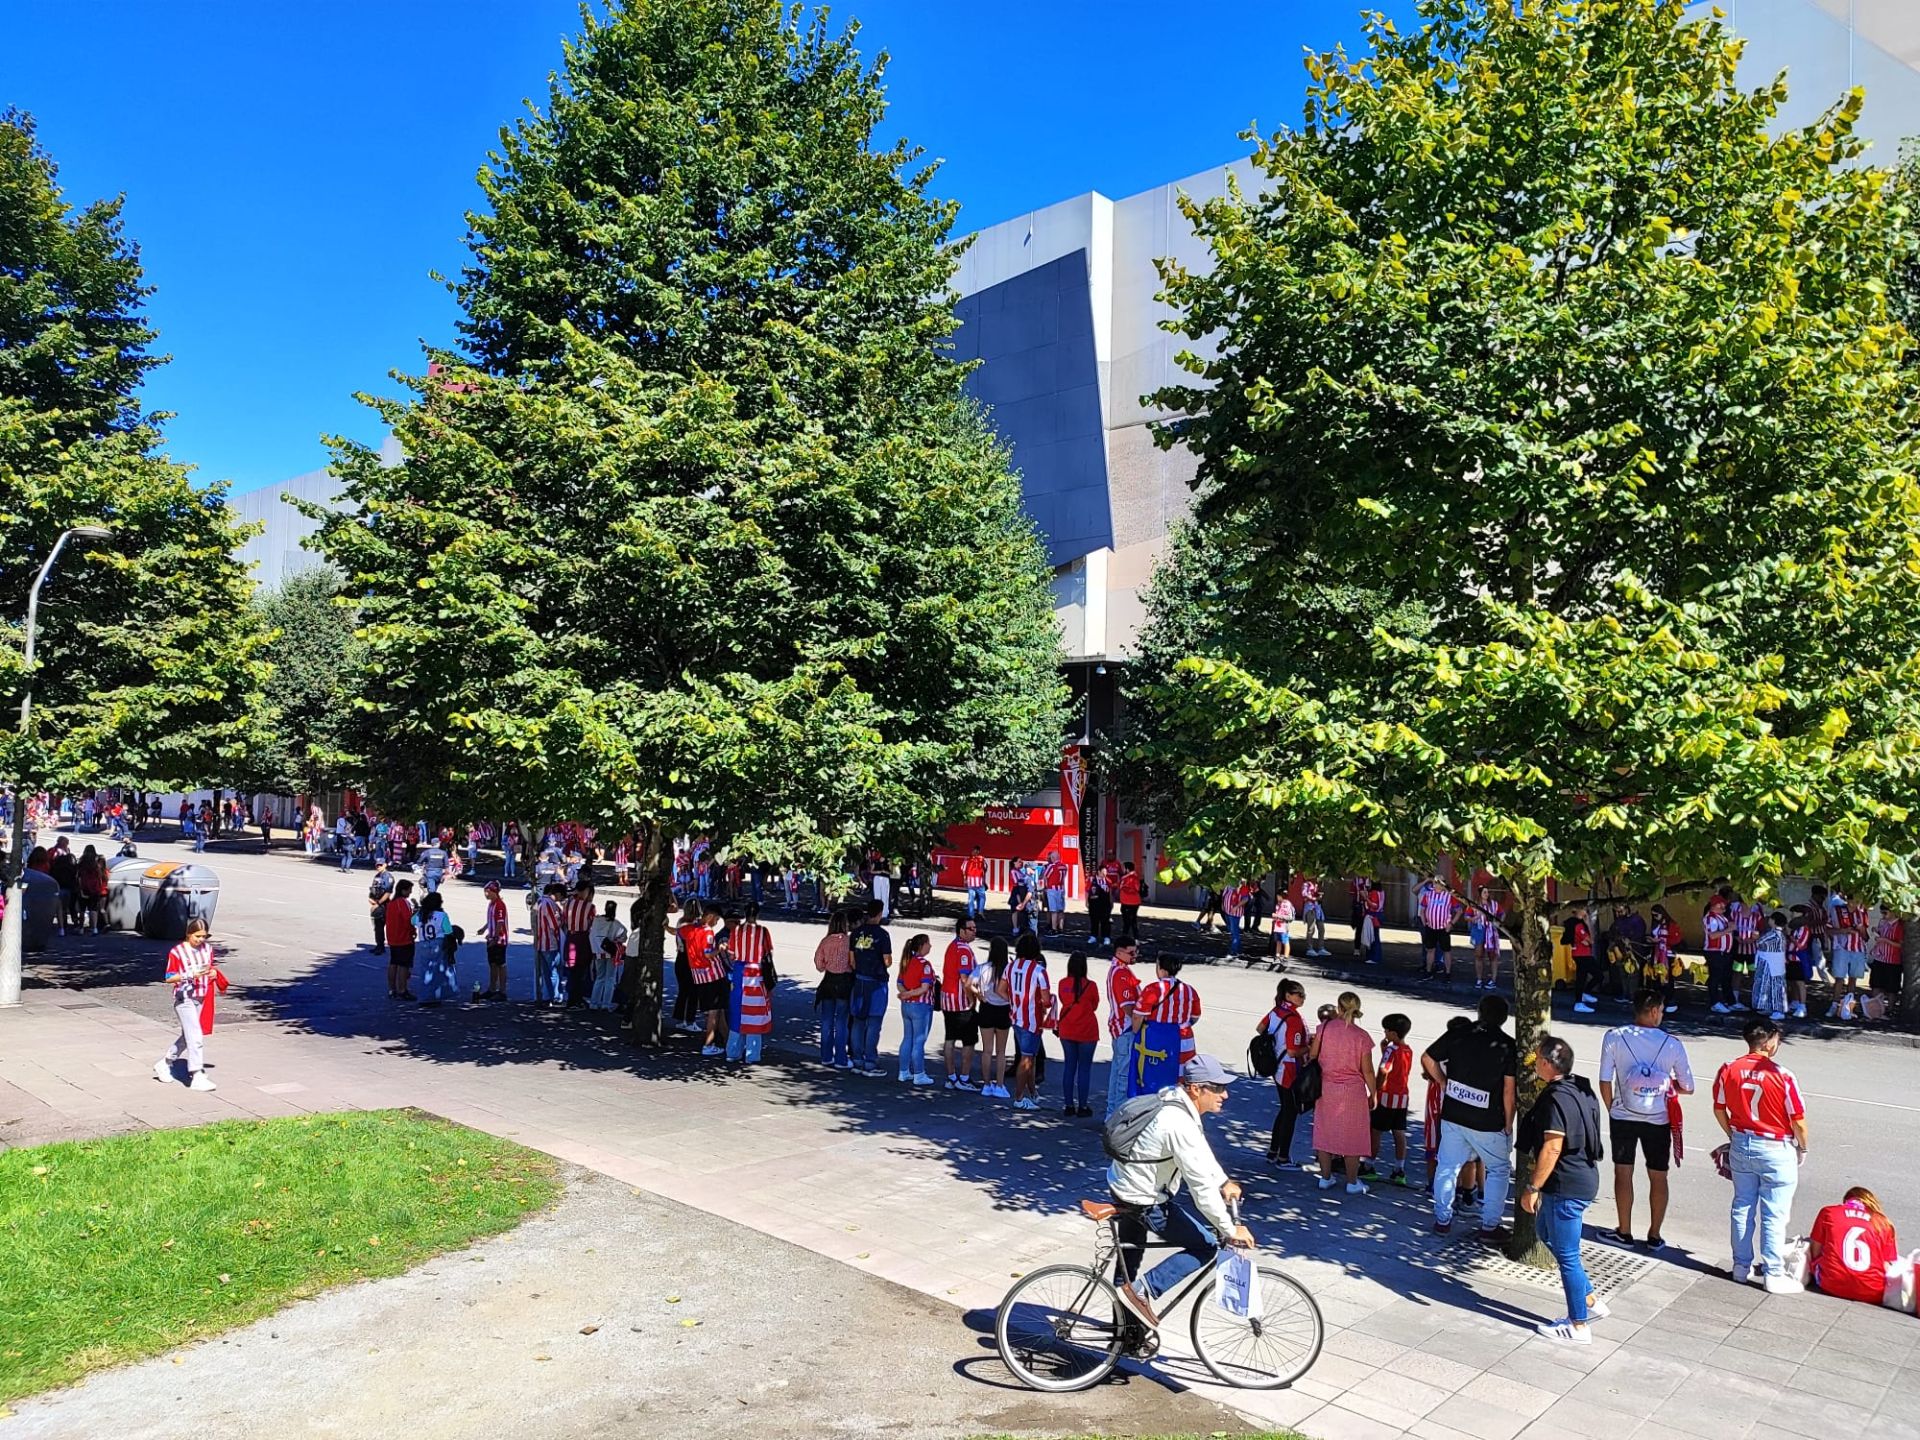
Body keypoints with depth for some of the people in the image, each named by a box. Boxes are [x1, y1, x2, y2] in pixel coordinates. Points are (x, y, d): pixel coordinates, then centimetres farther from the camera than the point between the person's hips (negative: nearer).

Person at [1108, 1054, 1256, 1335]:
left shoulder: (1174, 1101, -1)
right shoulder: (1180, 1125, -31)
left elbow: (1201, 1151, 16)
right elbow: (1201, 1185, -29)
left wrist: (1224, 1182, 12)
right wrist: (1230, 1231, -20)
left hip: (1124, 1186, 10)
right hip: (1144, 1202, -10)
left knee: (1129, 1260, 25)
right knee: (1207, 1244, -4)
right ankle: (1142, 1290, -4)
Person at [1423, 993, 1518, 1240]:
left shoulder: (1457, 1034, -2)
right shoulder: (1508, 1046, -9)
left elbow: (1427, 1059, 4)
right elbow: (1508, 1091, -9)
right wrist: (1508, 1124, 1)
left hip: (1453, 1116, 3)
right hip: (1488, 1123, -3)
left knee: (1447, 1167, 14)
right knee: (1499, 1170, 16)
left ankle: (1442, 1219, 21)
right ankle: (1490, 1226, 16)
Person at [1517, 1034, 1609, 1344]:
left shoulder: (1557, 1099, -24)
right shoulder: (1579, 1088, 6)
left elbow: (1552, 1148, -25)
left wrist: (1532, 1187, -18)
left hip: (1566, 1187, -10)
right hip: (1583, 1177, 10)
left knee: (1566, 1255, 3)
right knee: (1548, 1234, 25)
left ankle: (1578, 1327, 16)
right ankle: (1590, 1301, 30)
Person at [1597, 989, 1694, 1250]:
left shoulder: (1614, 1037, -13)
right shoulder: (1672, 1044, -12)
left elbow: (1605, 1081, -9)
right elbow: (1687, 1088, -4)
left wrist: (1611, 1109, 8)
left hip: (1622, 1117, 0)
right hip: (1658, 1120, 0)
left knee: (1623, 1172, 13)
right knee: (1658, 1177, 15)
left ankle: (1624, 1231, 22)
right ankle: (1654, 1235, 24)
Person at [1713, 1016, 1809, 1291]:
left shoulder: (1728, 1071, -6)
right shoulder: (1782, 1076, -20)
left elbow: (1719, 1110, 4)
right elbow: (1798, 1121, -12)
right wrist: (1802, 1148, 6)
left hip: (1741, 1146, 4)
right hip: (1776, 1151, -4)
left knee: (1742, 1208, 15)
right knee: (1774, 1215, 5)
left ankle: (1741, 1266, 24)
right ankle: (1773, 1274, 12)